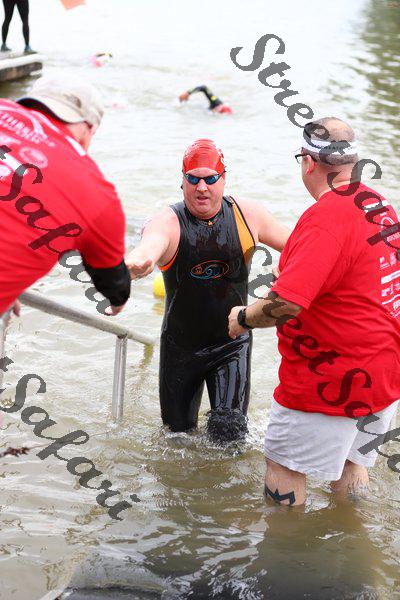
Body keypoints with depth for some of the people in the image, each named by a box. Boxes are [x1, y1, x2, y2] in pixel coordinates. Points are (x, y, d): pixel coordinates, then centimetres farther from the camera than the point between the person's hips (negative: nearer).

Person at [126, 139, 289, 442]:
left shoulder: (248, 214, -7)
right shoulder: (169, 222, -17)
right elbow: (149, 246, -41)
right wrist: (137, 263, -65)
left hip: (232, 345, 0)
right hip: (181, 346, 0)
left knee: (228, 430, -12)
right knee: (178, 429, 14)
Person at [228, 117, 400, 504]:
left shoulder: (325, 217, -24)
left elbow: (286, 305, -31)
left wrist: (243, 317, -11)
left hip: (333, 380, -9)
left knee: (283, 466, 8)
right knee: (350, 463, 25)